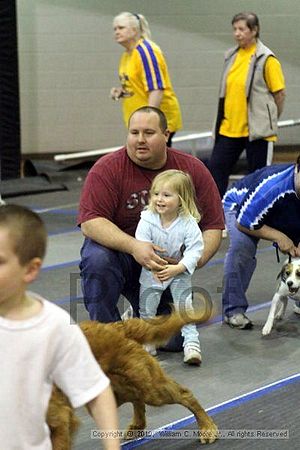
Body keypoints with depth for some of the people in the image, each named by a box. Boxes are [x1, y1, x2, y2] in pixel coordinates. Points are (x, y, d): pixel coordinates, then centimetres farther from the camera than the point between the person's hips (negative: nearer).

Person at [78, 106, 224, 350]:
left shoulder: (193, 169, -4)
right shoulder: (108, 168, -13)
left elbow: (213, 226, -3)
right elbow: (90, 221, -22)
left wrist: (196, 259, -23)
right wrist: (133, 246, -37)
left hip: (167, 264, 3)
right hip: (117, 251, -2)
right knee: (97, 259, -37)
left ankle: (138, 318, 28)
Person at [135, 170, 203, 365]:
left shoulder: (188, 223, -19)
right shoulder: (147, 220, -16)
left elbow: (195, 249, -21)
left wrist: (177, 268, -32)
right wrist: (153, 267, -32)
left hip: (179, 272, -1)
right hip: (151, 273, 2)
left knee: (184, 305, -10)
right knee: (147, 308, 3)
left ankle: (191, 342, -2)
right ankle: (147, 342, 21)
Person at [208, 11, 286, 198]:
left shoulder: (266, 59, -9)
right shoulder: (232, 56, 10)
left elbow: (280, 93, -5)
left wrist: (270, 120, 4)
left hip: (257, 130, -6)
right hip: (229, 127, 6)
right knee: (216, 168, 2)